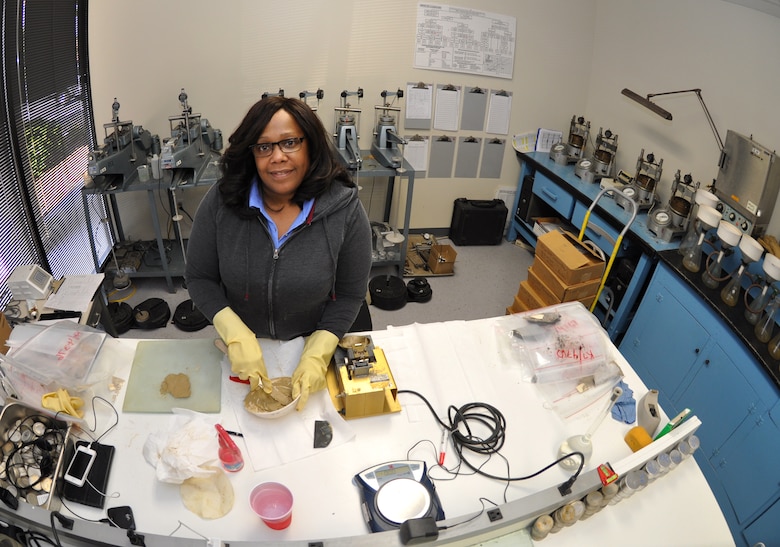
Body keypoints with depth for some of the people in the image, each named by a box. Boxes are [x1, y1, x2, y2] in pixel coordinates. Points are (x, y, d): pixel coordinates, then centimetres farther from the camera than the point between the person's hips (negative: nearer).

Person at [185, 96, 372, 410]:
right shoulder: (221, 202, -17)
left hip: (313, 346, -1)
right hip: (239, 348, 2)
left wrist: (317, 355, -24)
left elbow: (349, 295, -13)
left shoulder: (345, 210, -20)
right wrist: (236, 336, -24)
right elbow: (199, 278, -9)